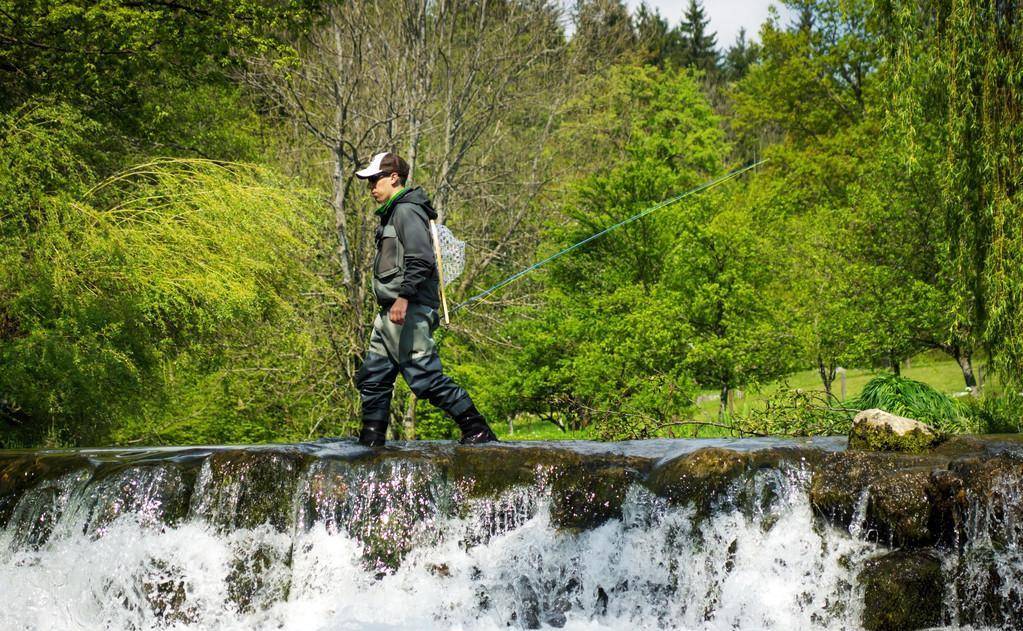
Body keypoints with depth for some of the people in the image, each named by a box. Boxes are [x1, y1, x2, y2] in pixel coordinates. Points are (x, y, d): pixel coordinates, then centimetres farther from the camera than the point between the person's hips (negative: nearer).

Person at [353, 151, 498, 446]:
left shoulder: (406, 211, -10)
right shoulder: (392, 213, 22)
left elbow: (420, 259, -22)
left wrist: (404, 297, -28)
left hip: (409, 311, -11)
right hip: (391, 313, 11)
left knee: (425, 376, -11)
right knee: (372, 378, 10)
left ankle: (478, 431, -6)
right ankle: (370, 443, 12)